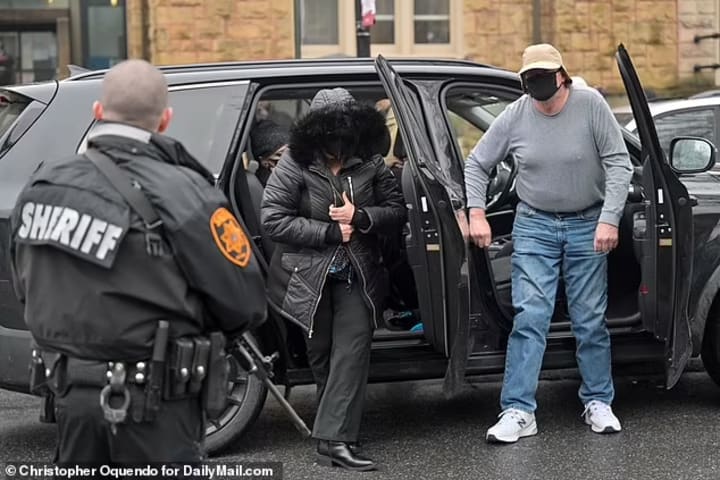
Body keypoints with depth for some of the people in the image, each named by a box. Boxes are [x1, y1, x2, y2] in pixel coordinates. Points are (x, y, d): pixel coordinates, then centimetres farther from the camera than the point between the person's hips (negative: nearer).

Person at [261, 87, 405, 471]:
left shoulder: (370, 163, -3)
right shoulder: (295, 164, -13)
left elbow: (397, 209, 0)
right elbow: (273, 219, -17)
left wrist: (360, 217, -20)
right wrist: (330, 232, -20)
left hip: (356, 277, 2)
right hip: (310, 276, -1)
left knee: (353, 350, -13)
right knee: (322, 353, 12)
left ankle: (334, 439, -16)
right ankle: (336, 428, 32)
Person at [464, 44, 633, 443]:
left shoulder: (590, 105, -12)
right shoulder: (514, 116, -6)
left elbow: (619, 163, -11)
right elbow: (476, 163, 5)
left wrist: (609, 219, -18)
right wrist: (476, 214, -4)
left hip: (587, 225, -1)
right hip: (534, 226, 1)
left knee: (590, 320, 6)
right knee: (530, 316, -8)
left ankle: (598, 402, 21)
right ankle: (519, 411, -8)